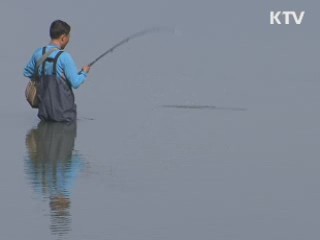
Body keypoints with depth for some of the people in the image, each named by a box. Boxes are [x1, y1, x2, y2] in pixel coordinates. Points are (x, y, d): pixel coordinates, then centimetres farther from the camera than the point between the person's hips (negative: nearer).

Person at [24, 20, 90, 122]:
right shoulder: (64, 57, -17)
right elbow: (76, 83, -16)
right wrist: (84, 72, 4)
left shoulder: (38, 53, 0)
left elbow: (27, 73, 16)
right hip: (63, 112, -5)